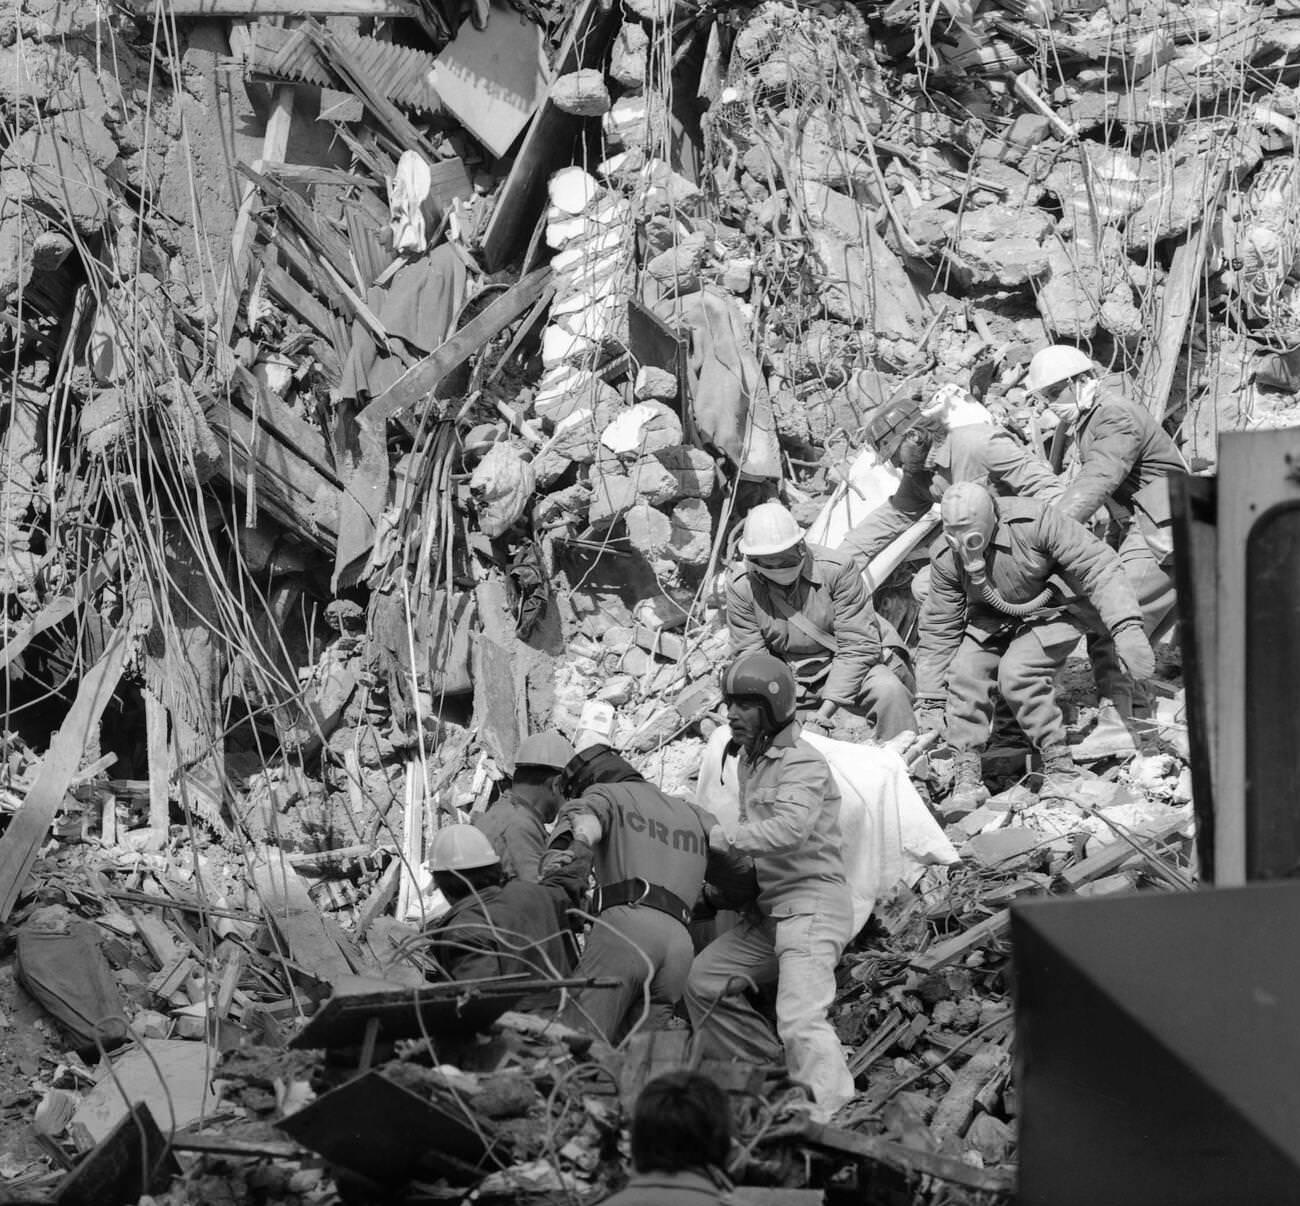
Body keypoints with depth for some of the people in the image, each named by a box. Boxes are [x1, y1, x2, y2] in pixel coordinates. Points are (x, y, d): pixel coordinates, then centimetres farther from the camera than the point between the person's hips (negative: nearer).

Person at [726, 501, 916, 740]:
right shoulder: (740, 587, -11)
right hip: (790, 683, 3)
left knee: (888, 690, -32)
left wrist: (827, 709, -27)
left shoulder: (836, 569, -20)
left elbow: (857, 646, -20)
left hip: (850, 667, -3)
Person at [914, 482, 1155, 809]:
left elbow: (1098, 567, -27)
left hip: (1048, 614, -4)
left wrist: (1127, 629, -36)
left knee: (1016, 672, -28)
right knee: (965, 672, -20)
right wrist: (929, 704, -5)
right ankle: (967, 777, -10)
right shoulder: (946, 560, -16)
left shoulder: (1036, 522, -31)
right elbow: (938, 630, -6)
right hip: (990, 621, 4)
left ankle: (1060, 768, -15)